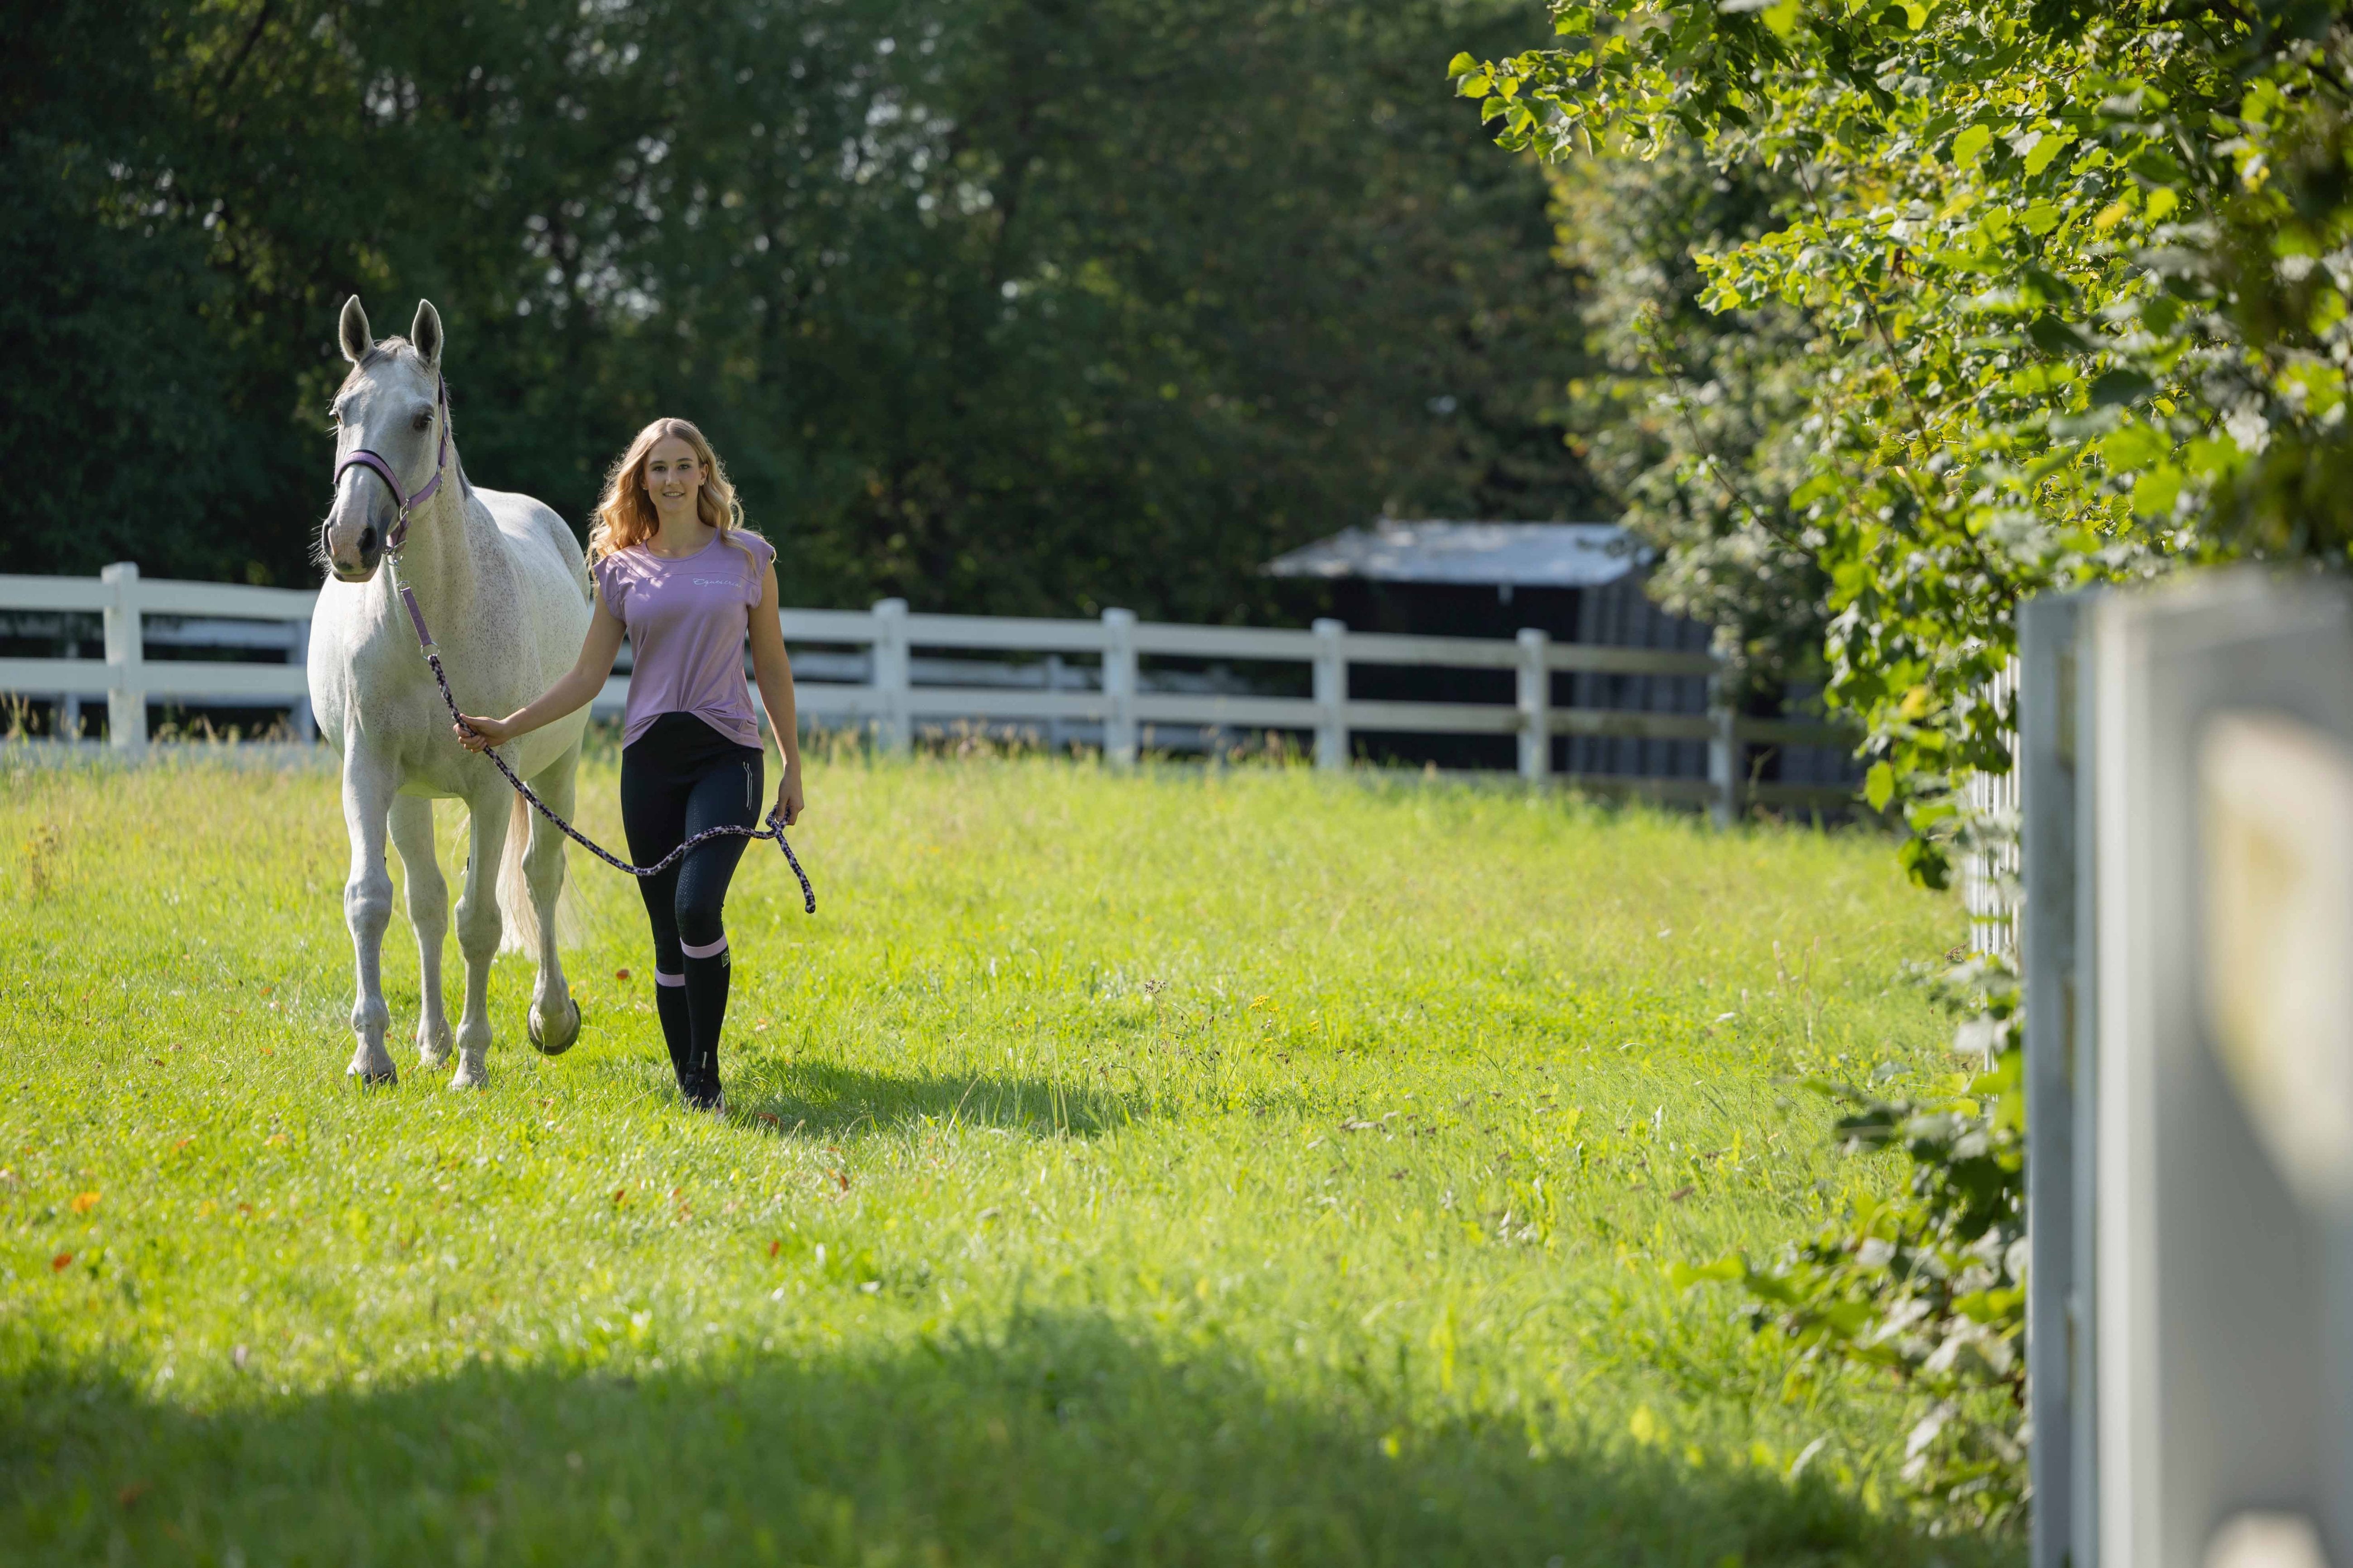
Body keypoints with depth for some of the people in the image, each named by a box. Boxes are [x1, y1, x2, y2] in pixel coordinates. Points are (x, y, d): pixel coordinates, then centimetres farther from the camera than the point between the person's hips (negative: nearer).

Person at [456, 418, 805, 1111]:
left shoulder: (746, 559, 5)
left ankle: (706, 1073, -13)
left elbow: (772, 666, 10)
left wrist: (792, 767, 8)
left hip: (727, 753, -2)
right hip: (650, 758, 2)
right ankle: (689, 1085, 11)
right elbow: (587, 677, 8)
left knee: (698, 908, -22)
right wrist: (505, 728, -1)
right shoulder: (622, 570, 8)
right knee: (668, 936, 2)